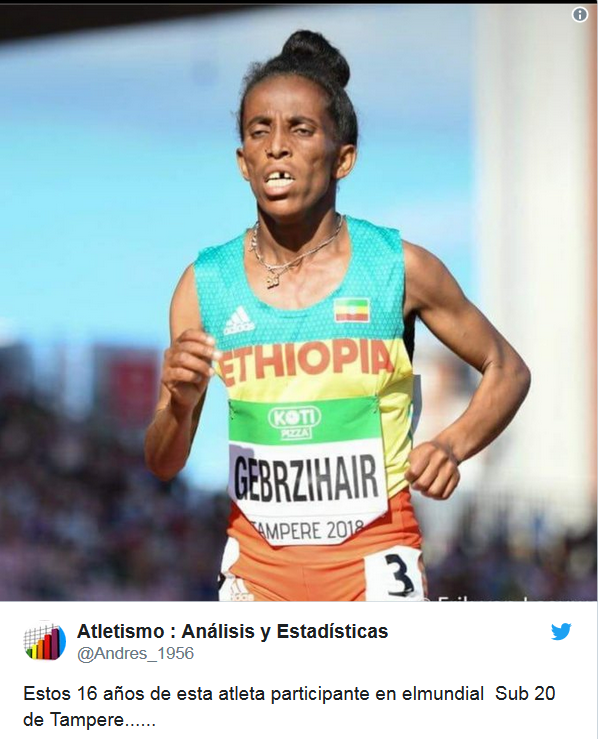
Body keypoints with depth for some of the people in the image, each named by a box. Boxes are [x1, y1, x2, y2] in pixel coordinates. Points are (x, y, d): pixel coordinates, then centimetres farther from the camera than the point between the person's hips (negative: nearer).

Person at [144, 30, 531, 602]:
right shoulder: (205, 284, -1)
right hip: (255, 561, 2)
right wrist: (181, 405, -18)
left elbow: (508, 370, 9)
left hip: (373, 558, -2)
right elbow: (162, 466, 3)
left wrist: (452, 446, -9)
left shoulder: (400, 269, -5)